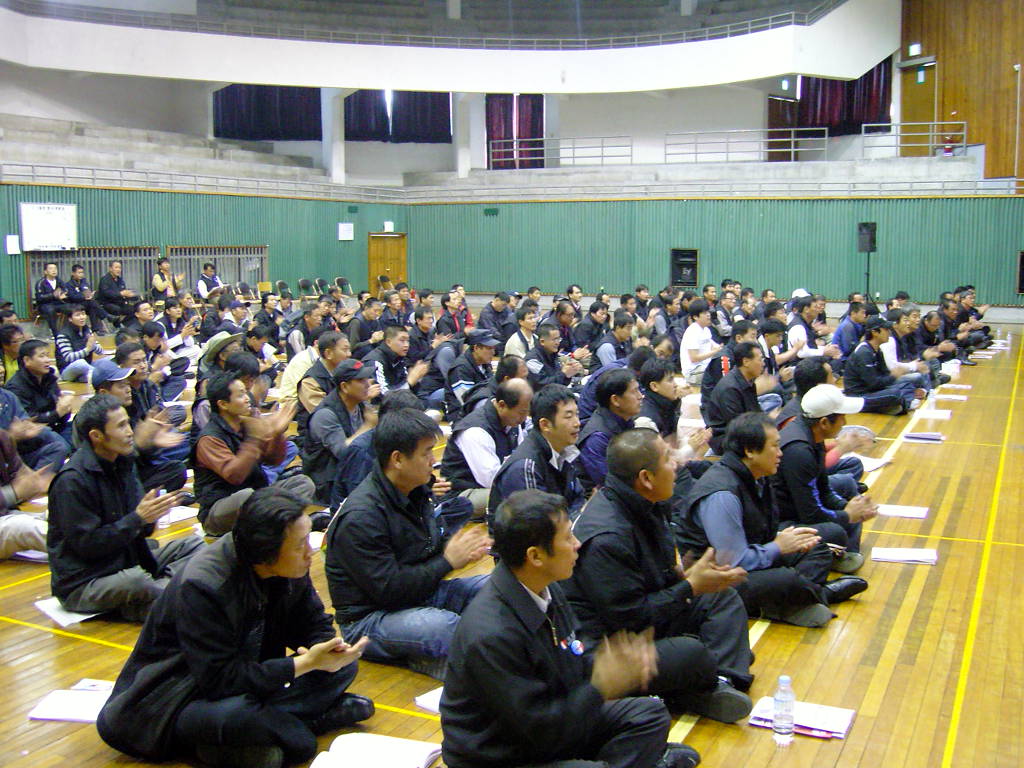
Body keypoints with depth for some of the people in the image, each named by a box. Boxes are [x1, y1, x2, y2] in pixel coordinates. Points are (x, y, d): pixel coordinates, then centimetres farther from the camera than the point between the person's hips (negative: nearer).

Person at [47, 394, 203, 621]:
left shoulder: (121, 462, 6)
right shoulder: (72, 481, -19)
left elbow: (141, 530, 9)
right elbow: (86, 544, -20)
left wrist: (151, 513, -14)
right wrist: (138, 518, -23)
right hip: (83, 583, -9)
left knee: (192, 545, 3)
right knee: (137, 582, -39)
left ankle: (162, 585, -19)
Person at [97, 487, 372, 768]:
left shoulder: (290, 568, -10)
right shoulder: (202, 586, -30)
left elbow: (315, 624, 3)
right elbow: (218, 680, -30)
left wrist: (327, 649, -22)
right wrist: (306, 663, -30)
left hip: (248, 678, 7)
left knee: (344, 665, -9)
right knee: (233, 713, -40)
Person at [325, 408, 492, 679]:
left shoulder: (416, 491, 4)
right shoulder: (360, 518, -23)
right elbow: (389, 589, -24)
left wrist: (458, 543, -7)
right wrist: (449, 560, -17)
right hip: (369, 616, -9)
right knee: (446, 626, -36)